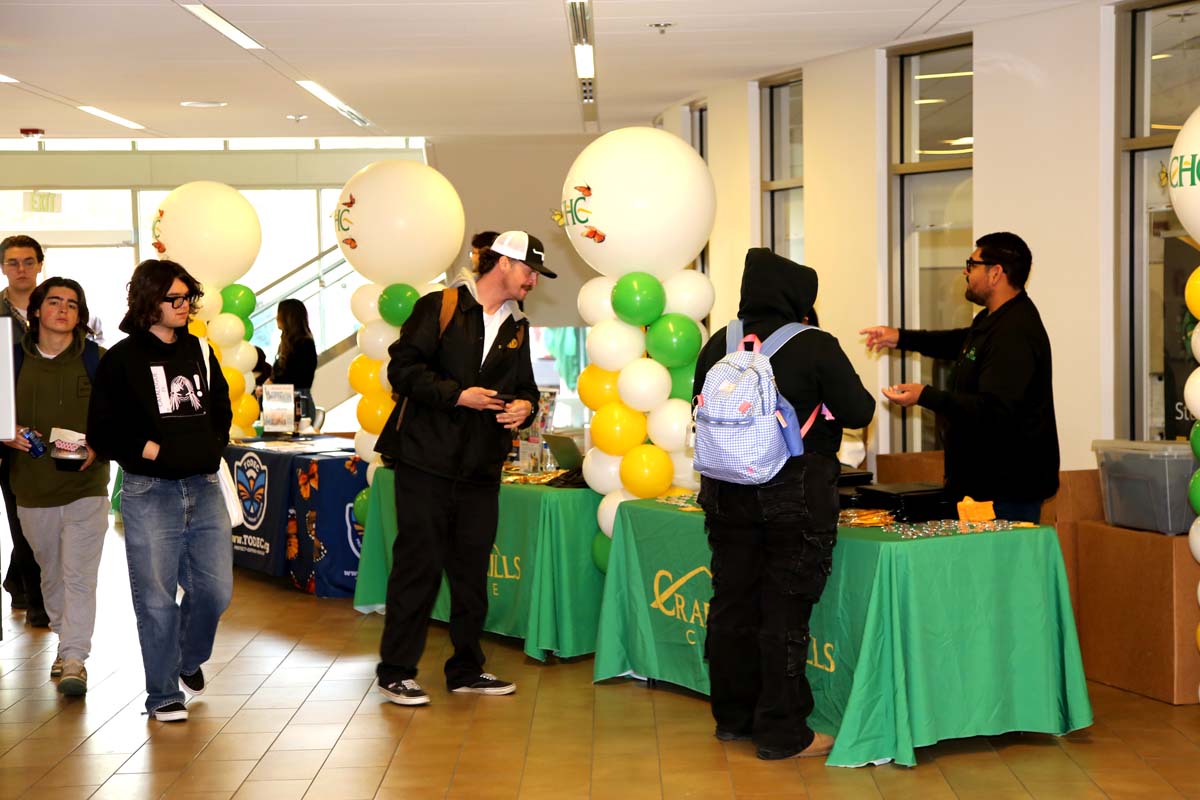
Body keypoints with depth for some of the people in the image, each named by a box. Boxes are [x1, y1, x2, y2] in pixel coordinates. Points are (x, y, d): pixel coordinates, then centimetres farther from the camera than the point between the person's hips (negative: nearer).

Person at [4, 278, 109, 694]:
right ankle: (64, 641, 33)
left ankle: (74, 659, -6)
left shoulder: (98, 361, -1)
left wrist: (98, 447, -16)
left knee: (79, 577, -8)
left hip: (85, 488, -3)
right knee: (51, 574, 15)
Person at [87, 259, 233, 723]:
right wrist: (147, 450, -14)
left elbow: (222, 409, 22)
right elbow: (102, 431, -4)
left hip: (204, 487, 4)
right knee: (156, 599, 0)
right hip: (150, 493, -4)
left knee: (215, 589, 4)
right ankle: (163, 694, 13)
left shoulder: (199, 351, 12)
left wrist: (211, 447, 6)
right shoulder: (123, 359, -3)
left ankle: (189, 656, 34)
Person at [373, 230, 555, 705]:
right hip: (426, 463, -6)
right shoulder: (440, 308, -4)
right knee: (418, 564, -3)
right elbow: (403, 368, -10)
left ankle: (466, 669, 21)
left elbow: (524, 388, 24)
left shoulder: (517, 328, 16)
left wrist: (524, 406, 1)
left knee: (472, 568, 10)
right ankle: (395, 671, 7)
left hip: (481, 470, 6)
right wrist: (457, 394, -18)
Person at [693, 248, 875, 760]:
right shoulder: (815, 347, -13)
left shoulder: (719, 345, 2)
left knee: (732, 604, 14)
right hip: (796, 495, -5)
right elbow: (858, 413, -10)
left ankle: (733, 717, 26)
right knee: (785, 614, 0)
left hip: (728, 494, 5)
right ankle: (782, 732, 5)